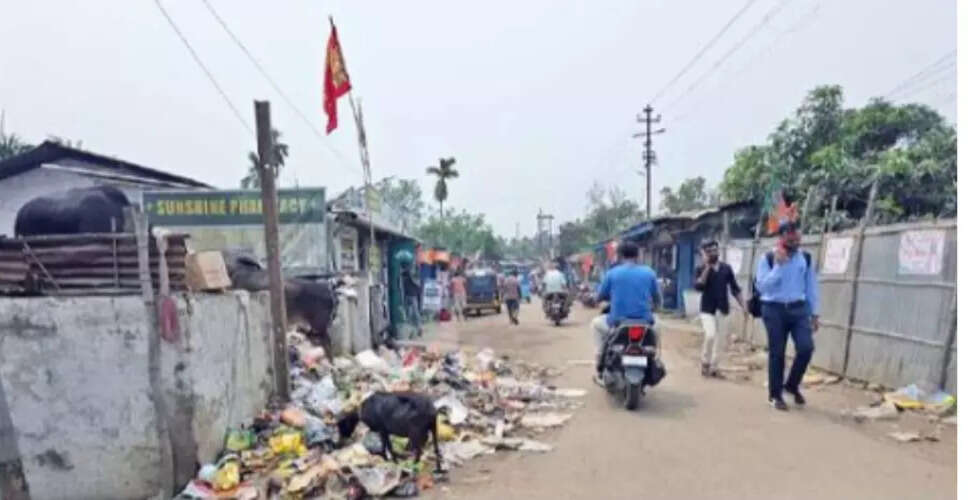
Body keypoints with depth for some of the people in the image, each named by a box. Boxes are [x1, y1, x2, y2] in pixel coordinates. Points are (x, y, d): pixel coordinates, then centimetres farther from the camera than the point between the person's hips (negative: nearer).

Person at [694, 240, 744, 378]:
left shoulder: (726, 268, 6)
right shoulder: (702, 269, -2)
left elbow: (735, 288, 9)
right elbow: (698, 286, -19)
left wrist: (743, 305, 3)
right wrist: (707, 268, -19)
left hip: (722, 309, 4)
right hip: (707, 309, -4)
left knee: (720, 339, 6)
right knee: (710, 335, -20)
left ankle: (714, 367, 18)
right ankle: (705, 362, 1)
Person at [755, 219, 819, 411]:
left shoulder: (805, 258, 5)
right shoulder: (768, 258, -7)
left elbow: (811, 286, 10)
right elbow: (762, 286, -16)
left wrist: (815, 313, 9)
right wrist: (778, 265, -21)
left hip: (799, 309, 3)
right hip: (775, 310, -3)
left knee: (806, 347, -8)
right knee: (777, 353, 2)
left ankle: (792, 385, 17)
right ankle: (775, 395, 17)